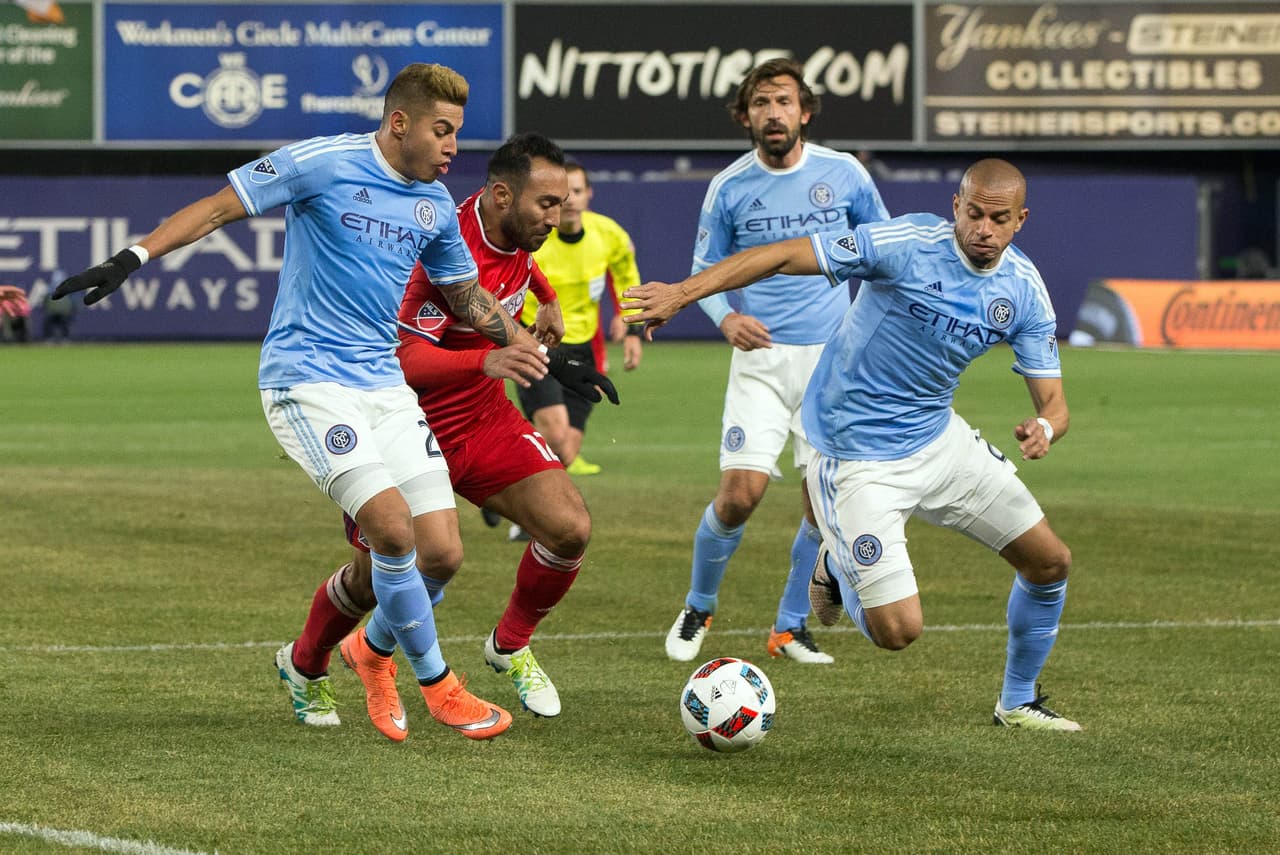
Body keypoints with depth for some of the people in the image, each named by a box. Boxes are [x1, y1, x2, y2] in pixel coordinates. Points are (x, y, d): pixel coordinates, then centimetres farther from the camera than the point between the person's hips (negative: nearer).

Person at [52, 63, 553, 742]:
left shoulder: (435, 205, 10)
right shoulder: (322, 164, -10)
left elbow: (464, 292, 27)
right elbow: (219, 207, -7)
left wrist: (516, 339, 13)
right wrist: (134, 256, -16)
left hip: (385, 384, 7)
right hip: (307, 378, -7)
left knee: (441, 552, -2)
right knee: (393, 528, -22)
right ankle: (435, 683, -1)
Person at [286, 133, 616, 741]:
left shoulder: (515, 233, -4)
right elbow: (407, 358, -37)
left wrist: (547, 298, 37)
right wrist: (487, 360, -51)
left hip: (486, 420, 7)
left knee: (569, 530, -12)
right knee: (373, 577, 2)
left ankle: (511, 646, 14)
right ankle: (306, 665, 34)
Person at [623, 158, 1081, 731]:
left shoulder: (1024, 292, -5)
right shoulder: (908, 244, -22)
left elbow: (1053, 402, -3)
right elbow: (783, 257, -21)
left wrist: (1044, 427, -29)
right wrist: (682, 292, -29)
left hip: (939, 437, 6)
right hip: (858, 460, -6)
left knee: (1050, 562, 6)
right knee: (898, 631, -13)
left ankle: (1018, 703, 29)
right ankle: (838, 569, 23)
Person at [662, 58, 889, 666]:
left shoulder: (843, 174, 0)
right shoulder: (729, 188, -2)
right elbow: (704, 269, 6)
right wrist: (725, 318, -13)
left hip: (832, 357, 1)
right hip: (761, 358, -1)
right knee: (740, 493, -11)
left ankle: (790, 626, 17)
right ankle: (698, 609, 14)